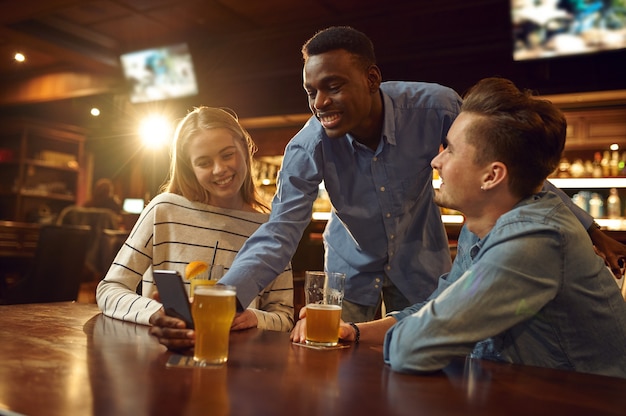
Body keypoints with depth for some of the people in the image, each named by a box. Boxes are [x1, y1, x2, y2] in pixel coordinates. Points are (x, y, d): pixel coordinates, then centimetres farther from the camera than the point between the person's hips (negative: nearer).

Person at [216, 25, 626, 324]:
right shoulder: (307, 148, -25)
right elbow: (279, 233, -29)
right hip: (353, 267, 0)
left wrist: (589, 230, -12)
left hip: (421, 265, 0)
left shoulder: (433, 107, -27)